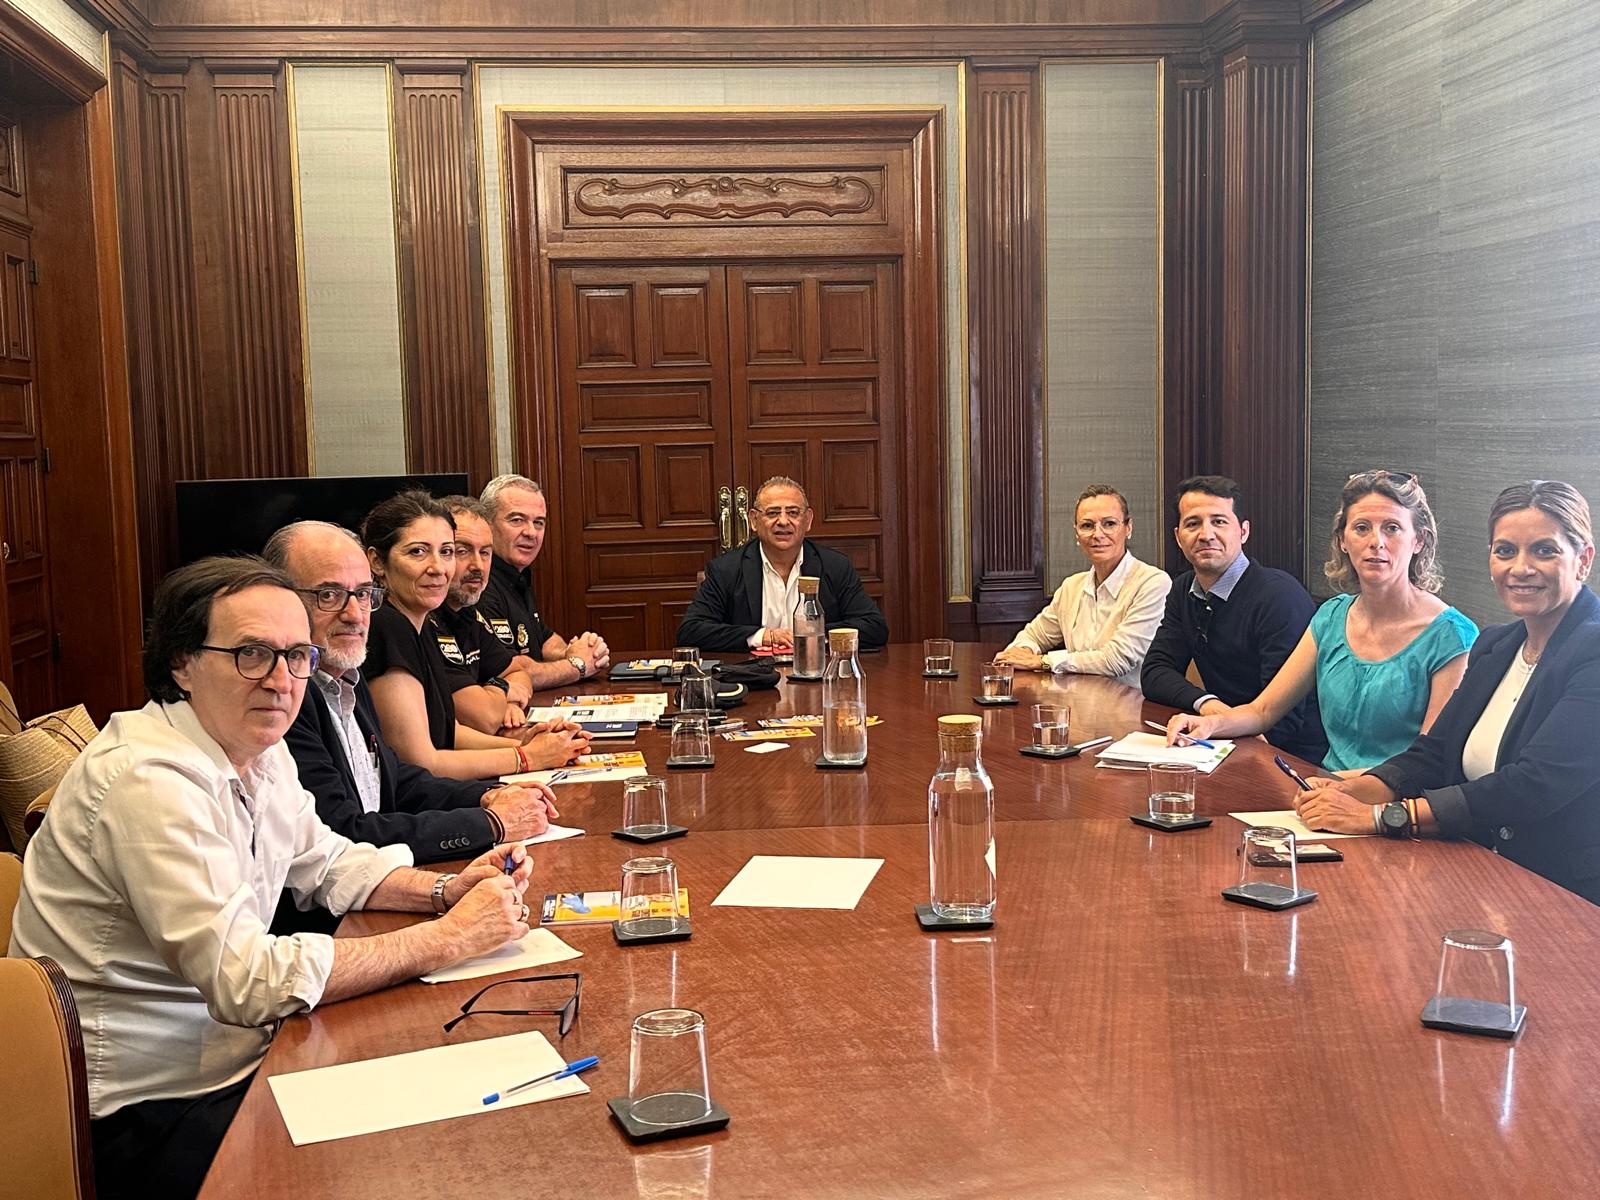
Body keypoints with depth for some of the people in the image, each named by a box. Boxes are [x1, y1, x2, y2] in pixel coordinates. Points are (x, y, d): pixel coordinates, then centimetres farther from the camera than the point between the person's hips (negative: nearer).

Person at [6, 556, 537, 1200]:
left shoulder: (260, 750, 4)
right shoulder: (149, 781, -25)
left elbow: (329, 863, 17)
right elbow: (252, 982, -29)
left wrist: (447, 889, -2)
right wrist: (449, 937, -24)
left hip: (226, 1050, 9)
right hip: (148, 1114, -8)